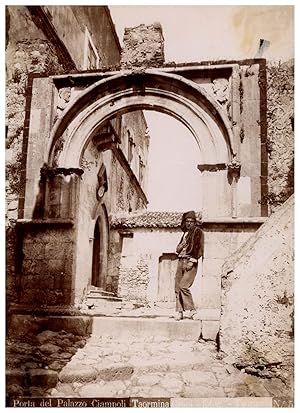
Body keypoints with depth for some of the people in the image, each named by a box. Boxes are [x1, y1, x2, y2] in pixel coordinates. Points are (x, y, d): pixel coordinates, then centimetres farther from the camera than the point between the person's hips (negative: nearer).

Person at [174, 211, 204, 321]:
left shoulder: (198, 231, 1)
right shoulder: (185, 233, 22)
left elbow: (199, 248, -8)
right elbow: (178, 249, 28)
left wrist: (192, 261, -15)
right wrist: (181, 246, 4)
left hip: (190, 261, -7)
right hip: (181, 260, 7)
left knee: (183, 286, -17)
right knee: (177, 287, 2)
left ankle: (192, 311, -8)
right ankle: (179, 311, 8)